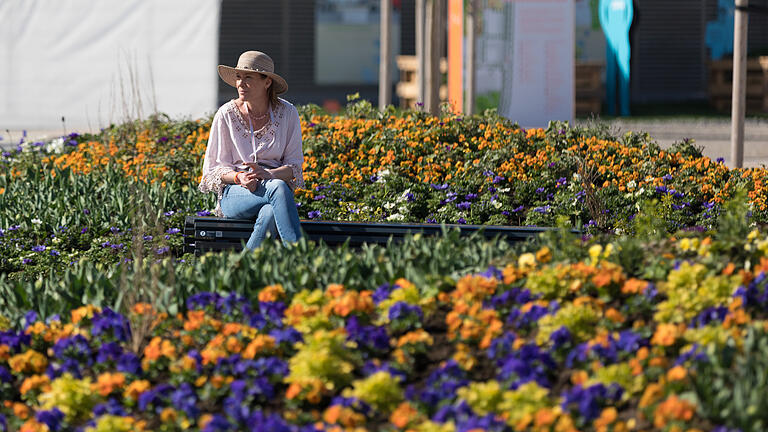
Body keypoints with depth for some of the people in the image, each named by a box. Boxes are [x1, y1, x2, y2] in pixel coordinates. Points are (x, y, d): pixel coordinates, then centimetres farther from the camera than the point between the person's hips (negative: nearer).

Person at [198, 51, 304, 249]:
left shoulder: (287, 113, 4)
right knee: (279, 188, -37)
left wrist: (269, 174, -17)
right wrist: (239, 177, -19)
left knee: (270, 213, -40)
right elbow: (215, 167, 4)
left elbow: (294, 165, 5)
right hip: (234, 192, -1)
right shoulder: (227, 114, 1)